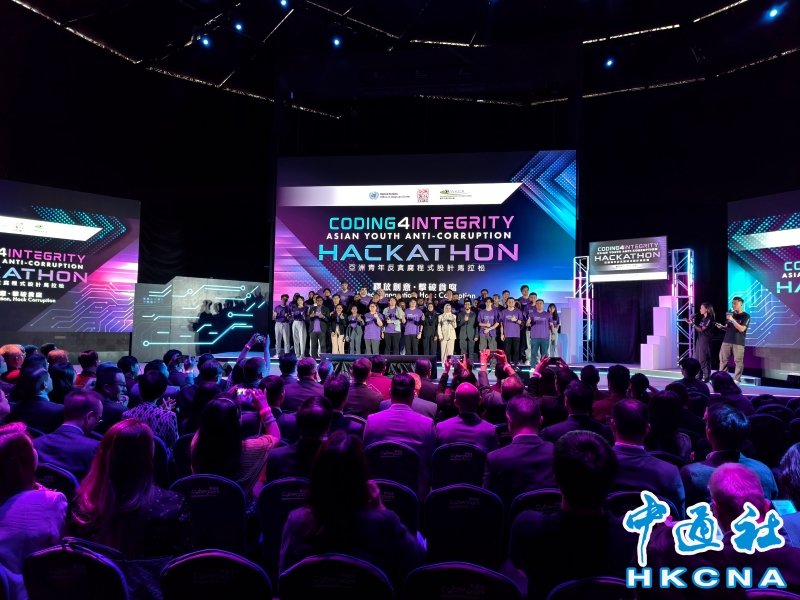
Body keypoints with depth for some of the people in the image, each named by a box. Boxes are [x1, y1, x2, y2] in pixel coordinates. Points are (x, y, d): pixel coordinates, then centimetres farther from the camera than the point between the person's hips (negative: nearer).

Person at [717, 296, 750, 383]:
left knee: (738, 361, -3)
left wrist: (733, 320, -20)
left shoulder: (746, 316, -2)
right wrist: (721, 327, -2)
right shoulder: (730, 314, 13)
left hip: (738, 342, -5)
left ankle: (736, 380, 1)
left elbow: (742, 329, -14)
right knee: (723, 359, 3)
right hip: (727, 341, 5)